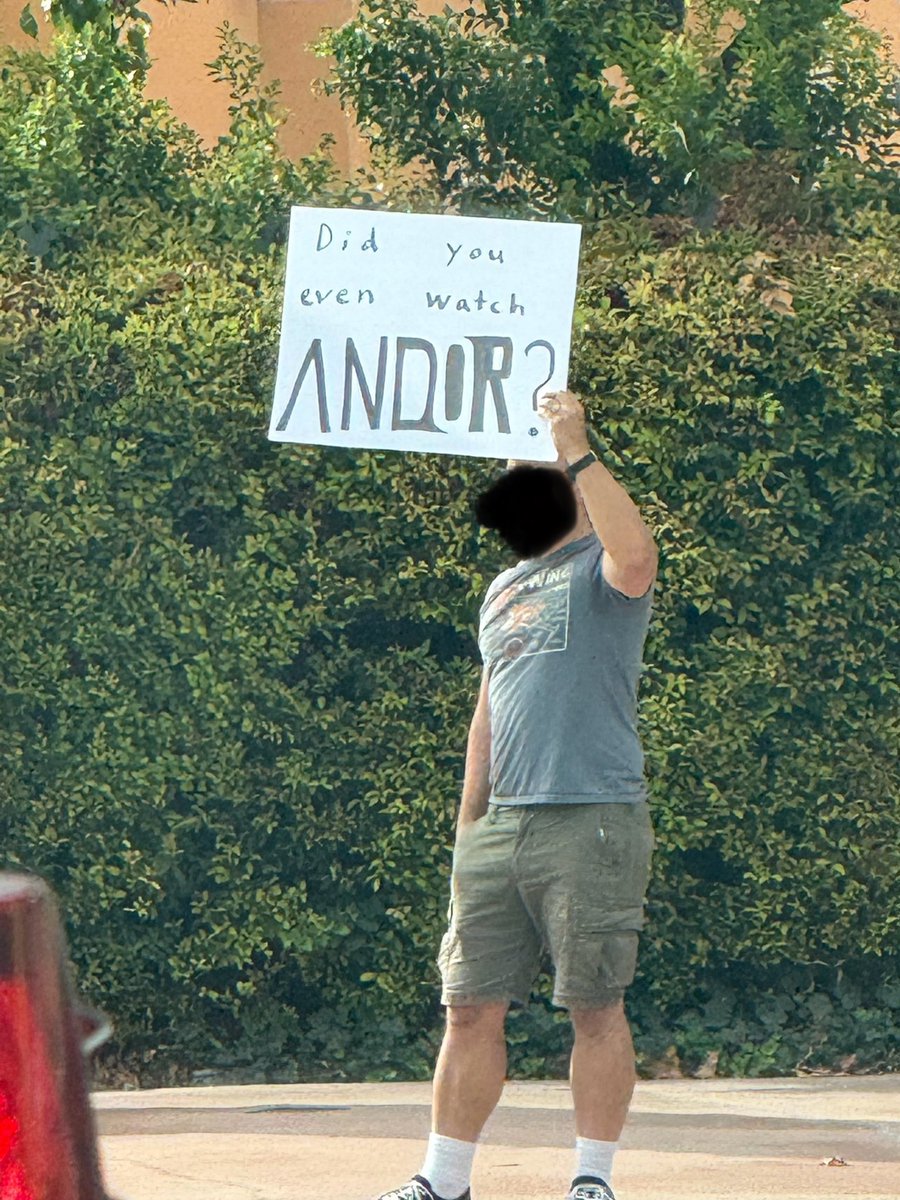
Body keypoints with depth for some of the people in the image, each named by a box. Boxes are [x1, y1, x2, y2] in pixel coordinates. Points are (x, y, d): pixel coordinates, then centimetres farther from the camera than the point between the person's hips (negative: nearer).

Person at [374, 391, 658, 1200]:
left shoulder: (601, 570, 0)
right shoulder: (505, 590, 23)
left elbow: (635, 554, -27)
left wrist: (576, 448, -24)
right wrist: (466, 828, 19)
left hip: (591, 822, -7)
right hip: (500, 826, 7)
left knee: (594, 1006, -4)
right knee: (471, 1006, 4)